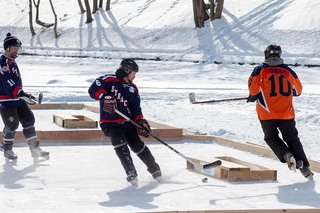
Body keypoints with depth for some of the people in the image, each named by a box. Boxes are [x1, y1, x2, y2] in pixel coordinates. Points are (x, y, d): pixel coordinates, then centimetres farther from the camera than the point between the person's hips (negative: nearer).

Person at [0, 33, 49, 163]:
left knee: (29, 120, 4)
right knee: (12, 124, -7)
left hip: (17, 99, 10)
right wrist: (21, 94, -33)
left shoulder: (12, 62, 16)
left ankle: (35, 149, 7)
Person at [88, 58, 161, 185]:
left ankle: (154, 169, 10)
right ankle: (131, 173, -21)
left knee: (137, 145, -7)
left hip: (127, 122, 4)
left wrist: (141, 121, -3)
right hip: (110, 123, -4)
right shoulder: (109, 80, -7)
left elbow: (136, 108, 13)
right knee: (120, 144, -25)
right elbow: (93, 89, -16)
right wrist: (105, 97, -31)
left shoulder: (133, 89, 11)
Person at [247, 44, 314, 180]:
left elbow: (253, 88, -10)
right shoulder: (287, 70, 7)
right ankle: (303, 166, 0)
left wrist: (252, 98, 11)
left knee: (271, 138, 14)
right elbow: (298, 90, 18)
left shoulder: (260, 69, -1)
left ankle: (286, 155, -13)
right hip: (287, 113, 2)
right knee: (292, 138, 12)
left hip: (267, 113, -2)